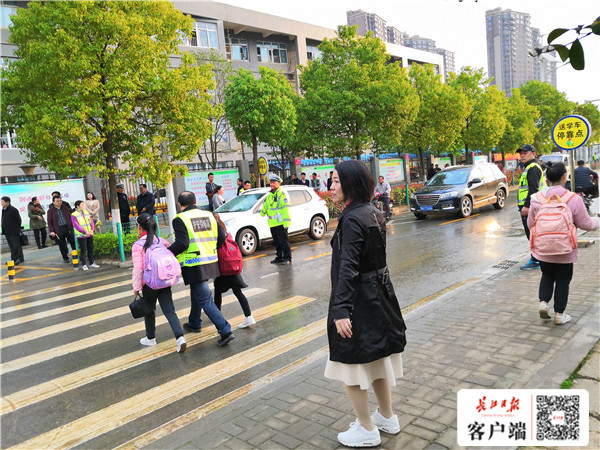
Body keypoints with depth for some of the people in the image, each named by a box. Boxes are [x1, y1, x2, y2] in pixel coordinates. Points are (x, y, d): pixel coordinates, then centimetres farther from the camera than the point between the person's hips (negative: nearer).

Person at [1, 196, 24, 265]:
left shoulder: (13, 210, -12)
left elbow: (18, 219, -10)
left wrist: (17, 229, -7)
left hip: (14, 232, -8)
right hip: (7, 232, 8)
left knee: (16, 245, -6)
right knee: (11, 246, 12)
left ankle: (20, 258, -1)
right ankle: (14, 259, 18)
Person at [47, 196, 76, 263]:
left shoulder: (66, 208, 11)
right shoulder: (50, 211, 3)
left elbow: (71, 217, 14)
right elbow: (50, 222, 1)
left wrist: (72, 226, 8)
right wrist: (52, 231, -7)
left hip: (68, 228, 2)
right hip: (59, 230, -2)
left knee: (73, 242, 2)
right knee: (62, 245, 4)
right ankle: (65, 258, 16)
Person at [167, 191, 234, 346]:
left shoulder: (180, 219, -10)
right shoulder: (209, 215, 7)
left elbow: (182, 244, -19)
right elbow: (222, 237, 3)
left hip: (194, 266, -7)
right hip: (210, 262, 7)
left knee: (205, 300, -3)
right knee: (197, 293, 26)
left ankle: (225, 331, -9)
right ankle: (194, 324, 43)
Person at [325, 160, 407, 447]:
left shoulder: (352, 219, -21)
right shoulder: (373, 213, 6)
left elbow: (348, 268, -26)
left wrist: (341, 310, -27)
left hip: (359, 300, -9)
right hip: (378, 294, 9)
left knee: (350, 363, 7)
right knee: (376, 358, 22)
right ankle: (387, 417, 39)